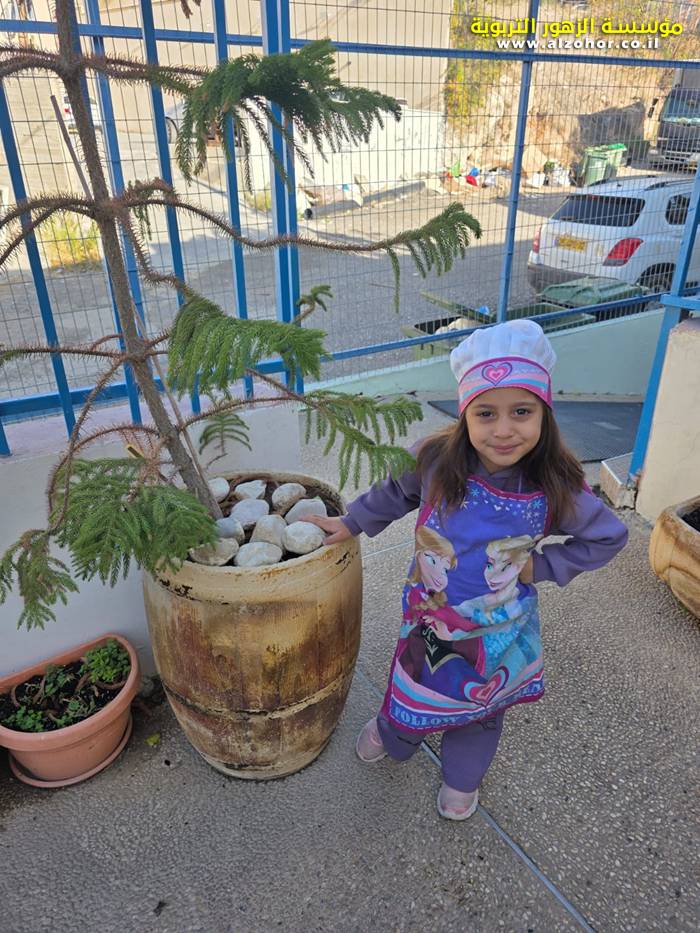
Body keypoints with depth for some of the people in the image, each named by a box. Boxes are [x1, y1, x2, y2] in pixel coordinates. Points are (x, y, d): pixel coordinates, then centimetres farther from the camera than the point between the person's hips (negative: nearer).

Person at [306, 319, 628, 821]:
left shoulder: (556, 488, -25)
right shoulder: (435, 460, -26)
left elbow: (609, 536, -7)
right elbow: (396, 493, -3)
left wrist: (540, 565, -15)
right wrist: (350, 523, 1)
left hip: (499, 628, 0)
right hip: (429, 615, 0)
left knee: (481, 704, 26)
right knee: (413, 687, 25)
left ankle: (462, 777, 58)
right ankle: (391, 733, 62)